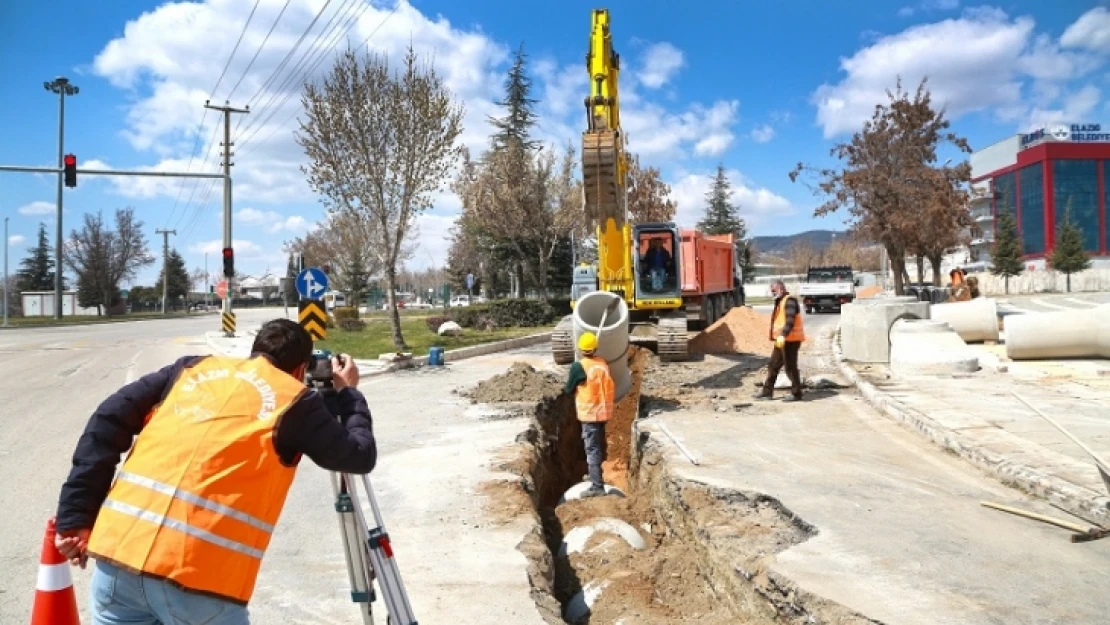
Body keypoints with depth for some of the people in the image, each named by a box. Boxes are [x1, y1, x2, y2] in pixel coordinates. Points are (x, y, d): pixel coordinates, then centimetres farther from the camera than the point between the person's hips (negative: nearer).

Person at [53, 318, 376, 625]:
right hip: (196, 575, -4)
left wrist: (76, 517, 10)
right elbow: (360, 456, 15)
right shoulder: (297, 401, 6)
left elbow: (108, 419, 9)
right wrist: (348, 392, 28)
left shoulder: (194, 366, 16)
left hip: (118, 552, 4)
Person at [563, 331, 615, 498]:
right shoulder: (603, 363, 0)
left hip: (589, 413, -7)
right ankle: (595, 475, 37)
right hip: (603, 410, 7)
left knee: (592, 449, -4)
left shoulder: (578, 367, -18)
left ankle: (597, 486, -5)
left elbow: (569, 389, -6)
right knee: (599, 445, 21)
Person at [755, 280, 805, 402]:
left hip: (790, 340, -10)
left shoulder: (789, 300, -14)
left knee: (790, 367, -3)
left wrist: (783, 335, -33)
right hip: (781, 340, 10)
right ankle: (767, 391, 17)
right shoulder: (780, 302, 18)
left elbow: (790, 321, -25)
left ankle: (796, 393, 7)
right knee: (773, 365, 12)